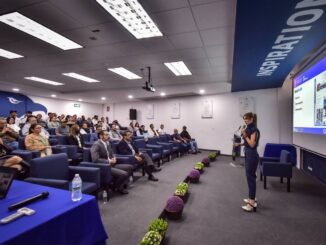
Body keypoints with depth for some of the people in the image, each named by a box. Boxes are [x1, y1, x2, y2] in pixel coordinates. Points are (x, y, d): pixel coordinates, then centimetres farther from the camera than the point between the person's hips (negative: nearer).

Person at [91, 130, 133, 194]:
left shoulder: (107, 143, 12)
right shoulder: (96, 145, -15)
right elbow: (95, 159, -26)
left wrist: (113, 158, -1)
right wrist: (109, 161, -20)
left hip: (111, 165, 9)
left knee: (130, 167, 5)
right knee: (124, 174, -24)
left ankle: (122, 184, 9)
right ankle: (117, 186, 5)